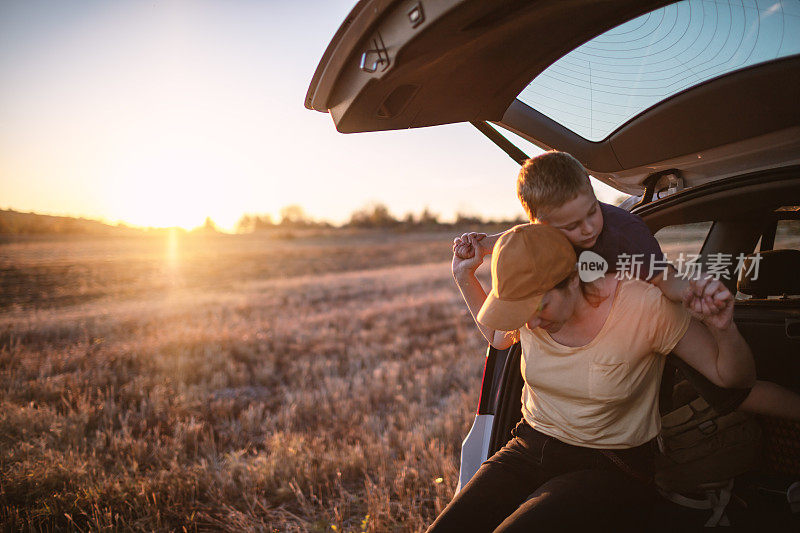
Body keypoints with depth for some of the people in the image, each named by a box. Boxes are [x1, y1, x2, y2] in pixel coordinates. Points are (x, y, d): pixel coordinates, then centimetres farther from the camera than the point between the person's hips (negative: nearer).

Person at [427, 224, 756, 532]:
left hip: (611, 469, -3)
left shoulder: (644, 307, -18)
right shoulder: (529, 302, -6)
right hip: (529, 450, 4)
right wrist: (464, 277, 7)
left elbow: (734, 377, -7)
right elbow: (498, 336, 20)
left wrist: (724, 328, -29)